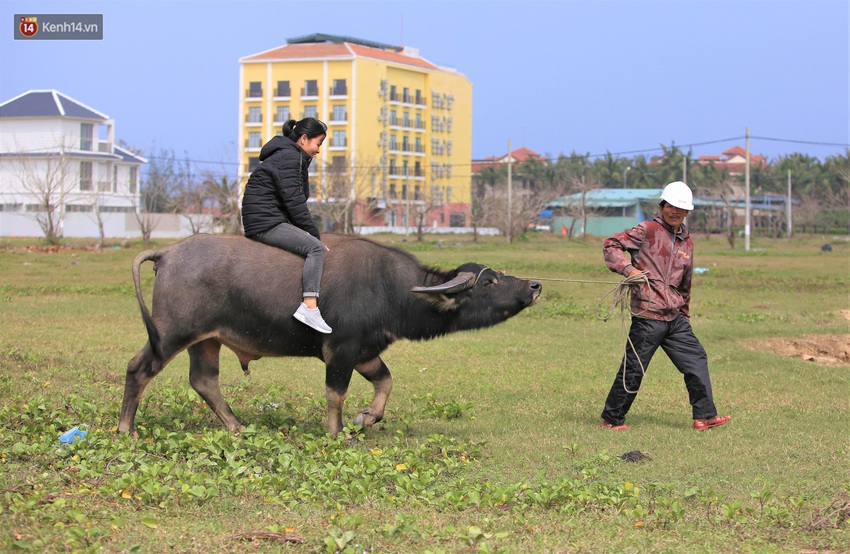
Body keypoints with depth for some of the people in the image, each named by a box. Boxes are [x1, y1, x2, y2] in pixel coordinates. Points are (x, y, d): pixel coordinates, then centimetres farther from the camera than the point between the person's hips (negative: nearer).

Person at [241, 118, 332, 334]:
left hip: (274, 221, 11)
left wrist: (313, 235, 13)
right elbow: (295, 203, -17)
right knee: (315, 248, -22)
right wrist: (315, 235, -12)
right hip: (265, 223, -11)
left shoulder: (295, 158, 22)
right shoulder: (288, 158, -11)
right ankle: (309, 306, -33)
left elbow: (296, 203, 22)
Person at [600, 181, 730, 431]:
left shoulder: (686, 242, 17)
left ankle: (704, 415, 9)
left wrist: (684, 315, 24)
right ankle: (612, 419, 10)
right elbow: (611, 245, -6)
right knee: (633, 369, -2)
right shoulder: (647, 230, -3)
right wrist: (628, 268, -21)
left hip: (675, 317, 7)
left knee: (696, 359, 4)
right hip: (648, 315, -7)